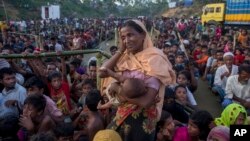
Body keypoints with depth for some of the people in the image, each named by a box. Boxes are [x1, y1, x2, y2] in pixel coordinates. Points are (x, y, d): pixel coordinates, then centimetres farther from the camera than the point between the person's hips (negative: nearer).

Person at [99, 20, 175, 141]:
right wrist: (120, 50, -9)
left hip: (141, 118, -6)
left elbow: (146, 101, -26)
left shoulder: (153, 59, -19)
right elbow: (102, 73, -10)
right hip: (122, 115, 6)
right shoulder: (125, 57, 1)